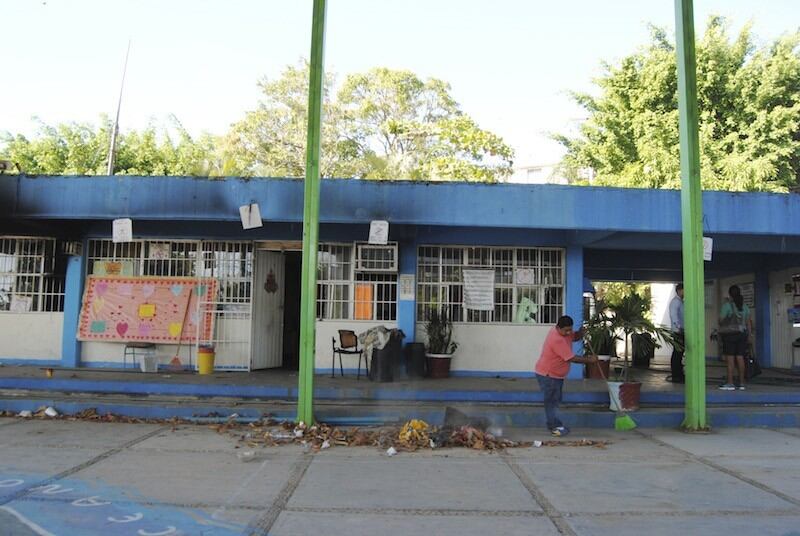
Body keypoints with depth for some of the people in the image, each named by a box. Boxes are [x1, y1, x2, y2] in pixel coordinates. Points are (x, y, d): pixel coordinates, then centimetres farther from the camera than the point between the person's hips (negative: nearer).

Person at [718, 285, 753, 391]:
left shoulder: (727, 304, -9)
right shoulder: (744, 305, 9)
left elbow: (721, 320, -8)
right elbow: (748, 322, 10)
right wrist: (749, 336, 15)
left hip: (730, 333, -6)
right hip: (742, 333, 6)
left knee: (730, 358, -5)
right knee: (740, 358, 7)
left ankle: (730, 383, -5)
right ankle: (741, 383, 9)